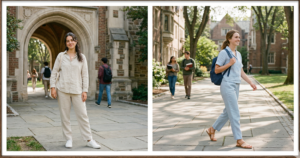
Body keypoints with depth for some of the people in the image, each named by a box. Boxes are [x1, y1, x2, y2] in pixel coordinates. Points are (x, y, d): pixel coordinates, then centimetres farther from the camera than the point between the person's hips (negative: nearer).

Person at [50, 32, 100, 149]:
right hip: (63, 90, 0)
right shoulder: (61, 56, 6)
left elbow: (85, 75, 5)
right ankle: (68, 139, 16)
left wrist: (85, 91, -2)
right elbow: (54, 72, 7)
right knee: (64, 116, 4)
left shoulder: (81, 57, 6)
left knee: (82, 115, -1)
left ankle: (89, 140, 8)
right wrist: (53, 87, -2)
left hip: (77, 90, 0)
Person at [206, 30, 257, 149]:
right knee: (234, 113, -7)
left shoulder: (238, 54, 15)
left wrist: (250, 83, 9)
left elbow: (241, 72, 17)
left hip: (236, 86, 8)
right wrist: (229, 64, -18)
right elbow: (216, 70, -9)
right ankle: (239, 140, -1)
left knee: (228, 112, 14)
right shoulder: (224, 53, -8)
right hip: (227, 85, -8)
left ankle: (212, 129, 29)